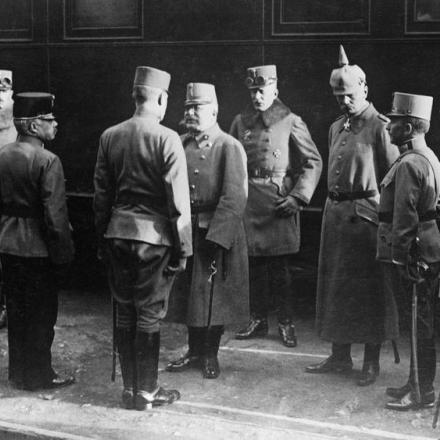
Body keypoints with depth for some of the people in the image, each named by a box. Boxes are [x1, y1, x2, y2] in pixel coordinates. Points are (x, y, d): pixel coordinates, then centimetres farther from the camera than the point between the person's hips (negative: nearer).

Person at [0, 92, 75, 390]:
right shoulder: (47, 161, -18)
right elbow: (55, 215, -19)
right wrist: (63, 254, -12)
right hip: (38, 249, -7)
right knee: (41, 314, 6)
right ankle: (38, 375, 15)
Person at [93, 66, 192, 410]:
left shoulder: (109, 136, 4)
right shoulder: (167, 139, -11)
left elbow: (101, 193, 8)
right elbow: (178, 200, -12)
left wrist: (102, 239, 15)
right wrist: (183, 248, -5)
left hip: (117, 236, 5)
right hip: (154, 236, -5)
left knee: (125, 314, 13)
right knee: (150, 316, 4)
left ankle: (130, 389, 22)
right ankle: (146, 393, 13)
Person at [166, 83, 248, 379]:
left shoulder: (230, 147, -10)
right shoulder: (183, 144, 7)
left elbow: (234, 198, -15)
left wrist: (215, 237, -20)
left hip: (219, 233, -5)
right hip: (186, 231, 5)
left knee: (215, 296, 5)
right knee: (189, 294, 12)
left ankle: (211, 355, 20)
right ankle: (195, 351, 27)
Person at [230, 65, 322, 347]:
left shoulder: (291, 122, -2)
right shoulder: (240, 123, 9)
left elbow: (314, 162, -2)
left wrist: (298, 197, -11)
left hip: (280, 204, -4)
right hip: (248, 204, 4)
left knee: (282, 268, 0)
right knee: (254, 265, 9)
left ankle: (287, 324, 11)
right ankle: (258, 320, 20)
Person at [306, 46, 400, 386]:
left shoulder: (380, 127, -9)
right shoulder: (337, 128, 14)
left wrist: (383, 212, -12)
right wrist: (335, 206, 14)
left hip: (366, 215, -7)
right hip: (335, 214, 7)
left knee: (370, 291, 1)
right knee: (335, 285, 12)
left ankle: (372, 361, 12)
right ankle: (340, 356, 23)